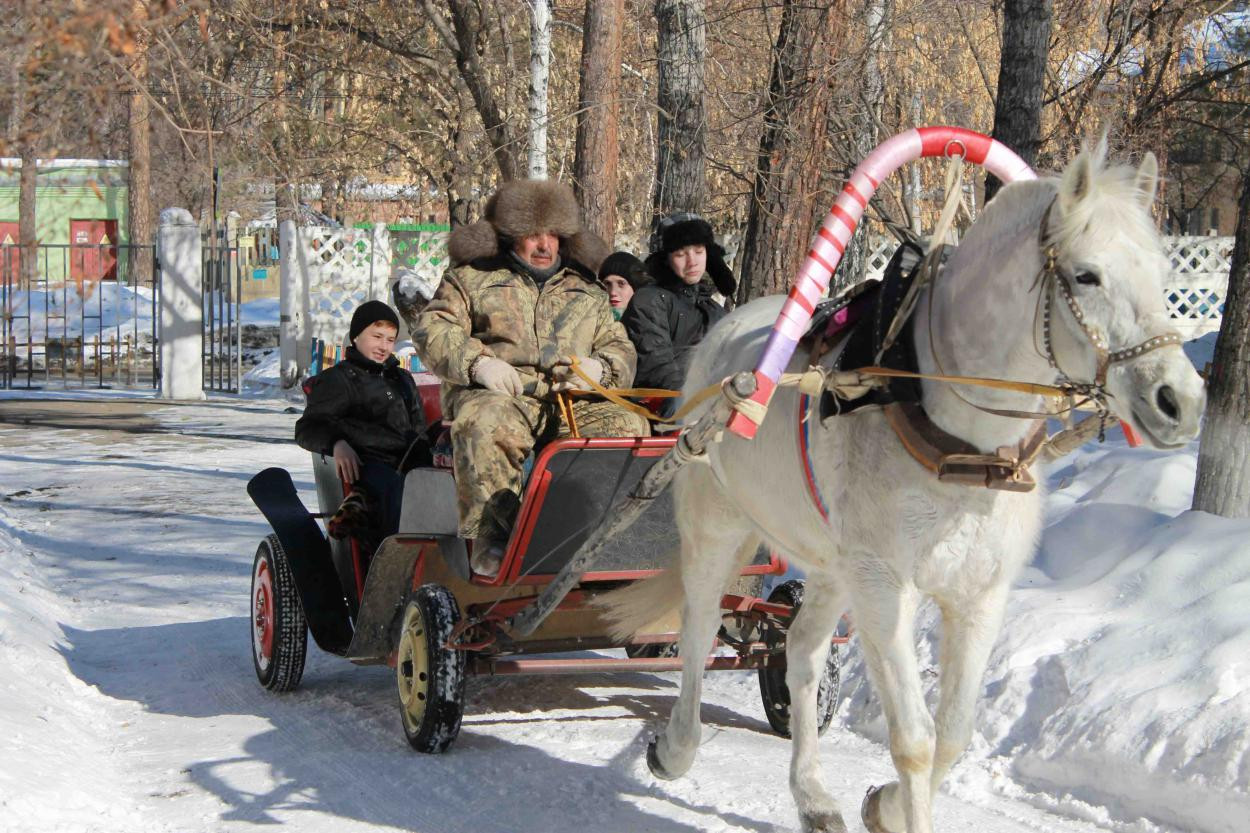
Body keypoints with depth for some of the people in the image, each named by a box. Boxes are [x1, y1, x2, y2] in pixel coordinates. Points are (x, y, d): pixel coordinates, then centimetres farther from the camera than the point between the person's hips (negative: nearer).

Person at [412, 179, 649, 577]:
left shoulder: (587, 292, 29)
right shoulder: (471, 278, 18)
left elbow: (621, 349, 25)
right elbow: (431, 330, 5)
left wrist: (599, 367, -1)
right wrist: (477, 362, -15)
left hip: (572, 402, 3)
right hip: (498, 396, -3)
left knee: (627, 426, -27)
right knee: (487, 425, -41)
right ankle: (491, 537, -33)